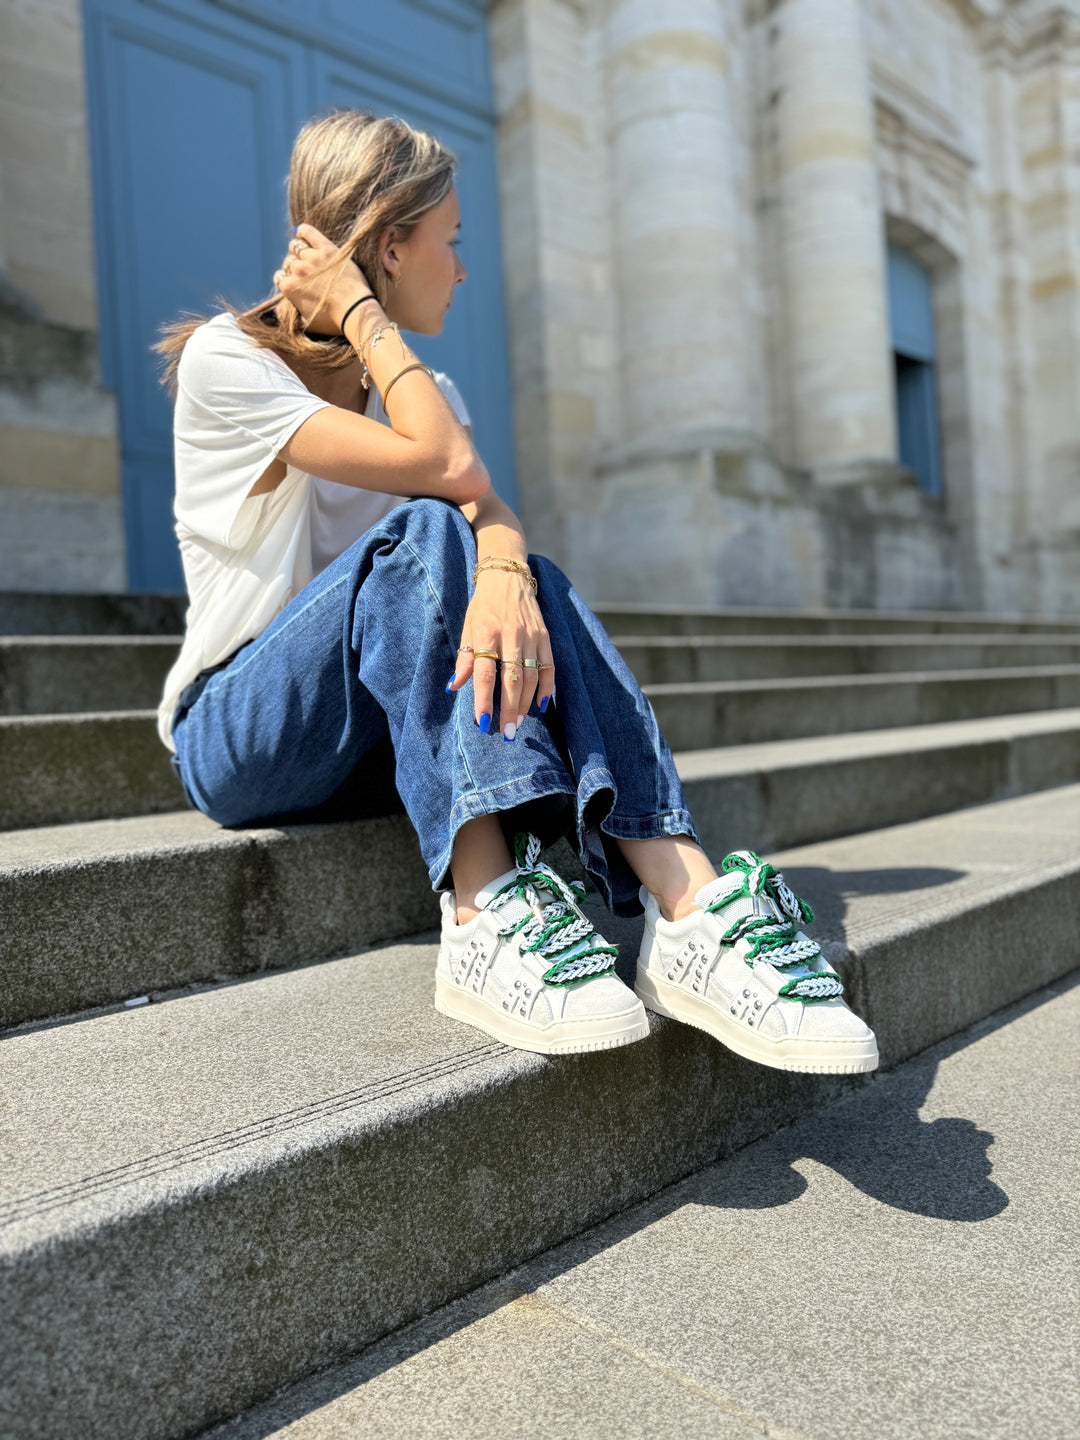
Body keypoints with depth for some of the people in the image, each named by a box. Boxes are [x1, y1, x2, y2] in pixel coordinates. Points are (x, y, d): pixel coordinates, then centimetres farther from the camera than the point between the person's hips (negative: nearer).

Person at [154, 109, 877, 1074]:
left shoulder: (418, 385, 11)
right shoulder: (223, 360, -9)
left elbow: (489, 507, -13)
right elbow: (446, 467, -24)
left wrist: (502, 573, -34)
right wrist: (359, 313, -15)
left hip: (389, 731, 5)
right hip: (238, 738, -4)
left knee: (522, 577, -23)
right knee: (422, 535, -28)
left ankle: (691, 914, -33)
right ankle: (486, 920, -36)